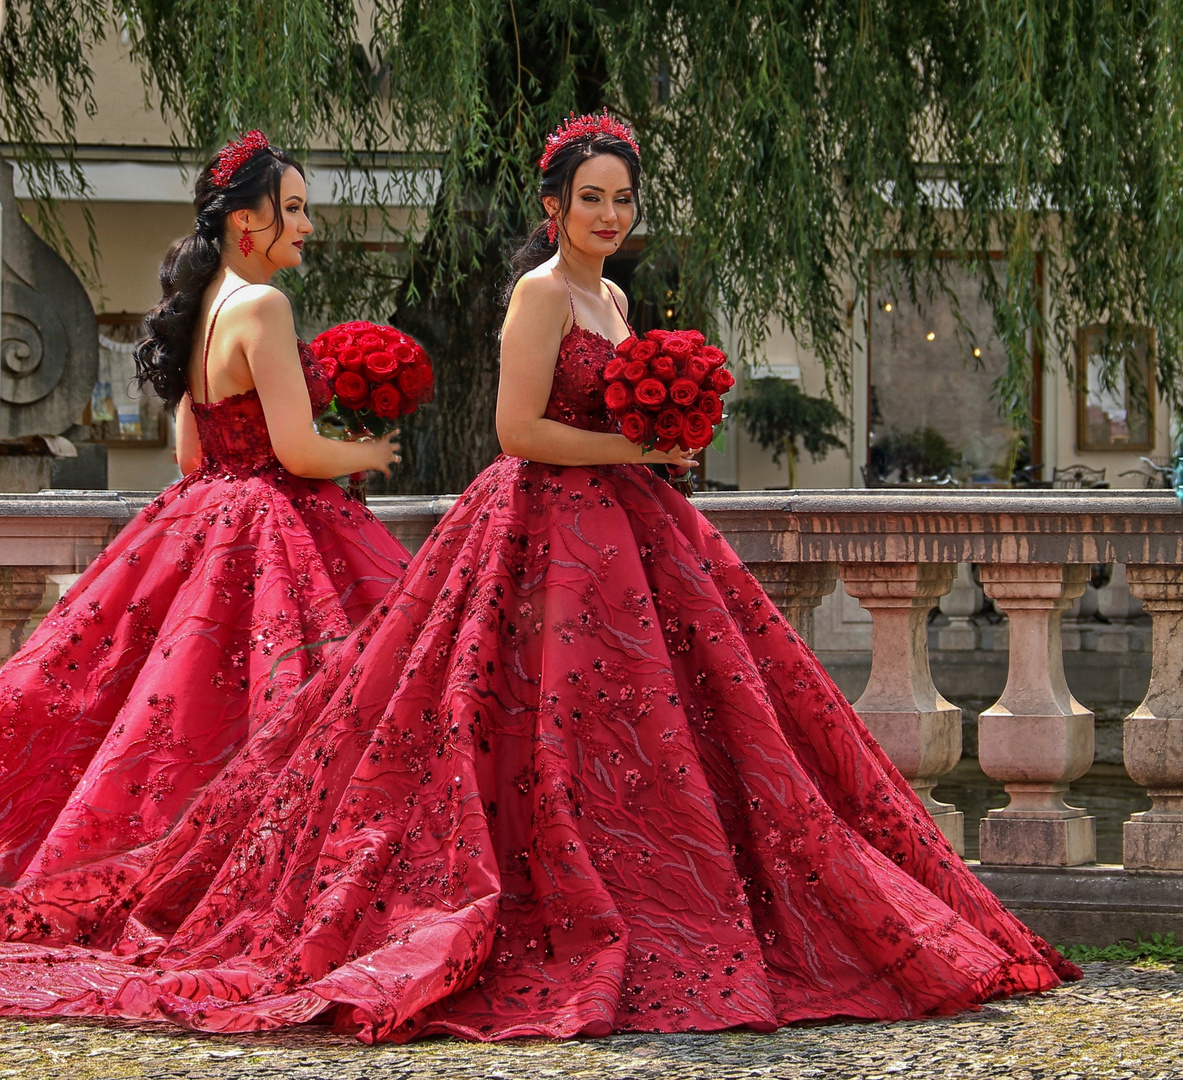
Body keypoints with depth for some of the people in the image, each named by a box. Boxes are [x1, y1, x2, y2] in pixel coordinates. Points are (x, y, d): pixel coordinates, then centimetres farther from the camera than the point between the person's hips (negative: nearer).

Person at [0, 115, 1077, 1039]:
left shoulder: (610, 297, 16)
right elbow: (519, 429, -18)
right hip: (550, 531, -10)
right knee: (557, 738, -8)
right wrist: (633, 448, -15)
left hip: (621, 530, 10)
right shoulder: (542, 291, -11)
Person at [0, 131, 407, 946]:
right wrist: (368, 455, -1)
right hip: (274, 533, -9)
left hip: (206, 516, 9)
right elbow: (298, 452, -20)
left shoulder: (202, 309, 13)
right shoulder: (262, 307, -15)